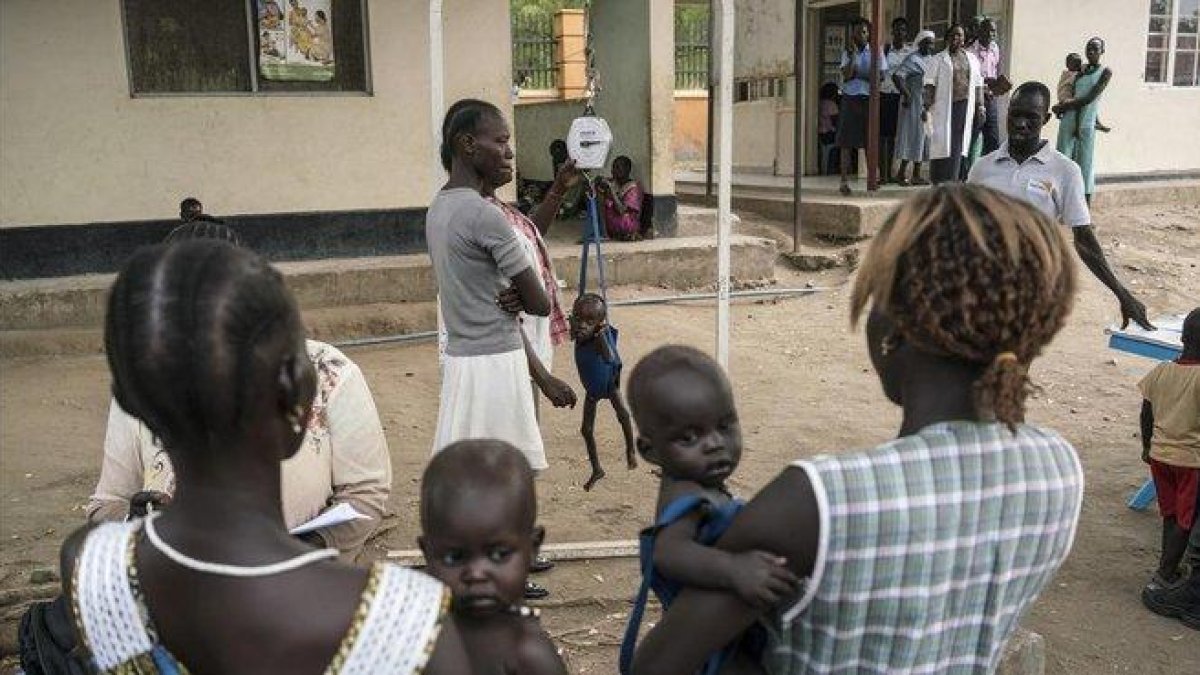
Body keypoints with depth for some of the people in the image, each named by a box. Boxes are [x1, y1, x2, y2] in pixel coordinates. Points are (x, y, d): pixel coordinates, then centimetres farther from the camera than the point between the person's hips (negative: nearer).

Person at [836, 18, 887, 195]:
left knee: (870, 141, -1)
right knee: (846, 141, -4)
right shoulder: (847, 53, 8)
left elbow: (879, 76, -2)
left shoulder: (875, 52, 6)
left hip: (868, 98, 0)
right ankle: (844, 181, -4)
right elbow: (846, 76, -6)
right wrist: (852, 55, -13)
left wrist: (858, 74, -8)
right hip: (850, 99, 0)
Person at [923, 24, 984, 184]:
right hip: (944, 106, -3)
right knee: (942, 142, -6)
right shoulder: (938, 60, 4)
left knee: (959, 143, 1)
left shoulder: (972, 59, 16)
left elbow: (977, 85, 16)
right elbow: (930, 84, -3)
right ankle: (939, 180, -1)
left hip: (965, 106, 4)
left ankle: (952, 180, 6)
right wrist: (927, 106, -12)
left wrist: (980, 106, 9)